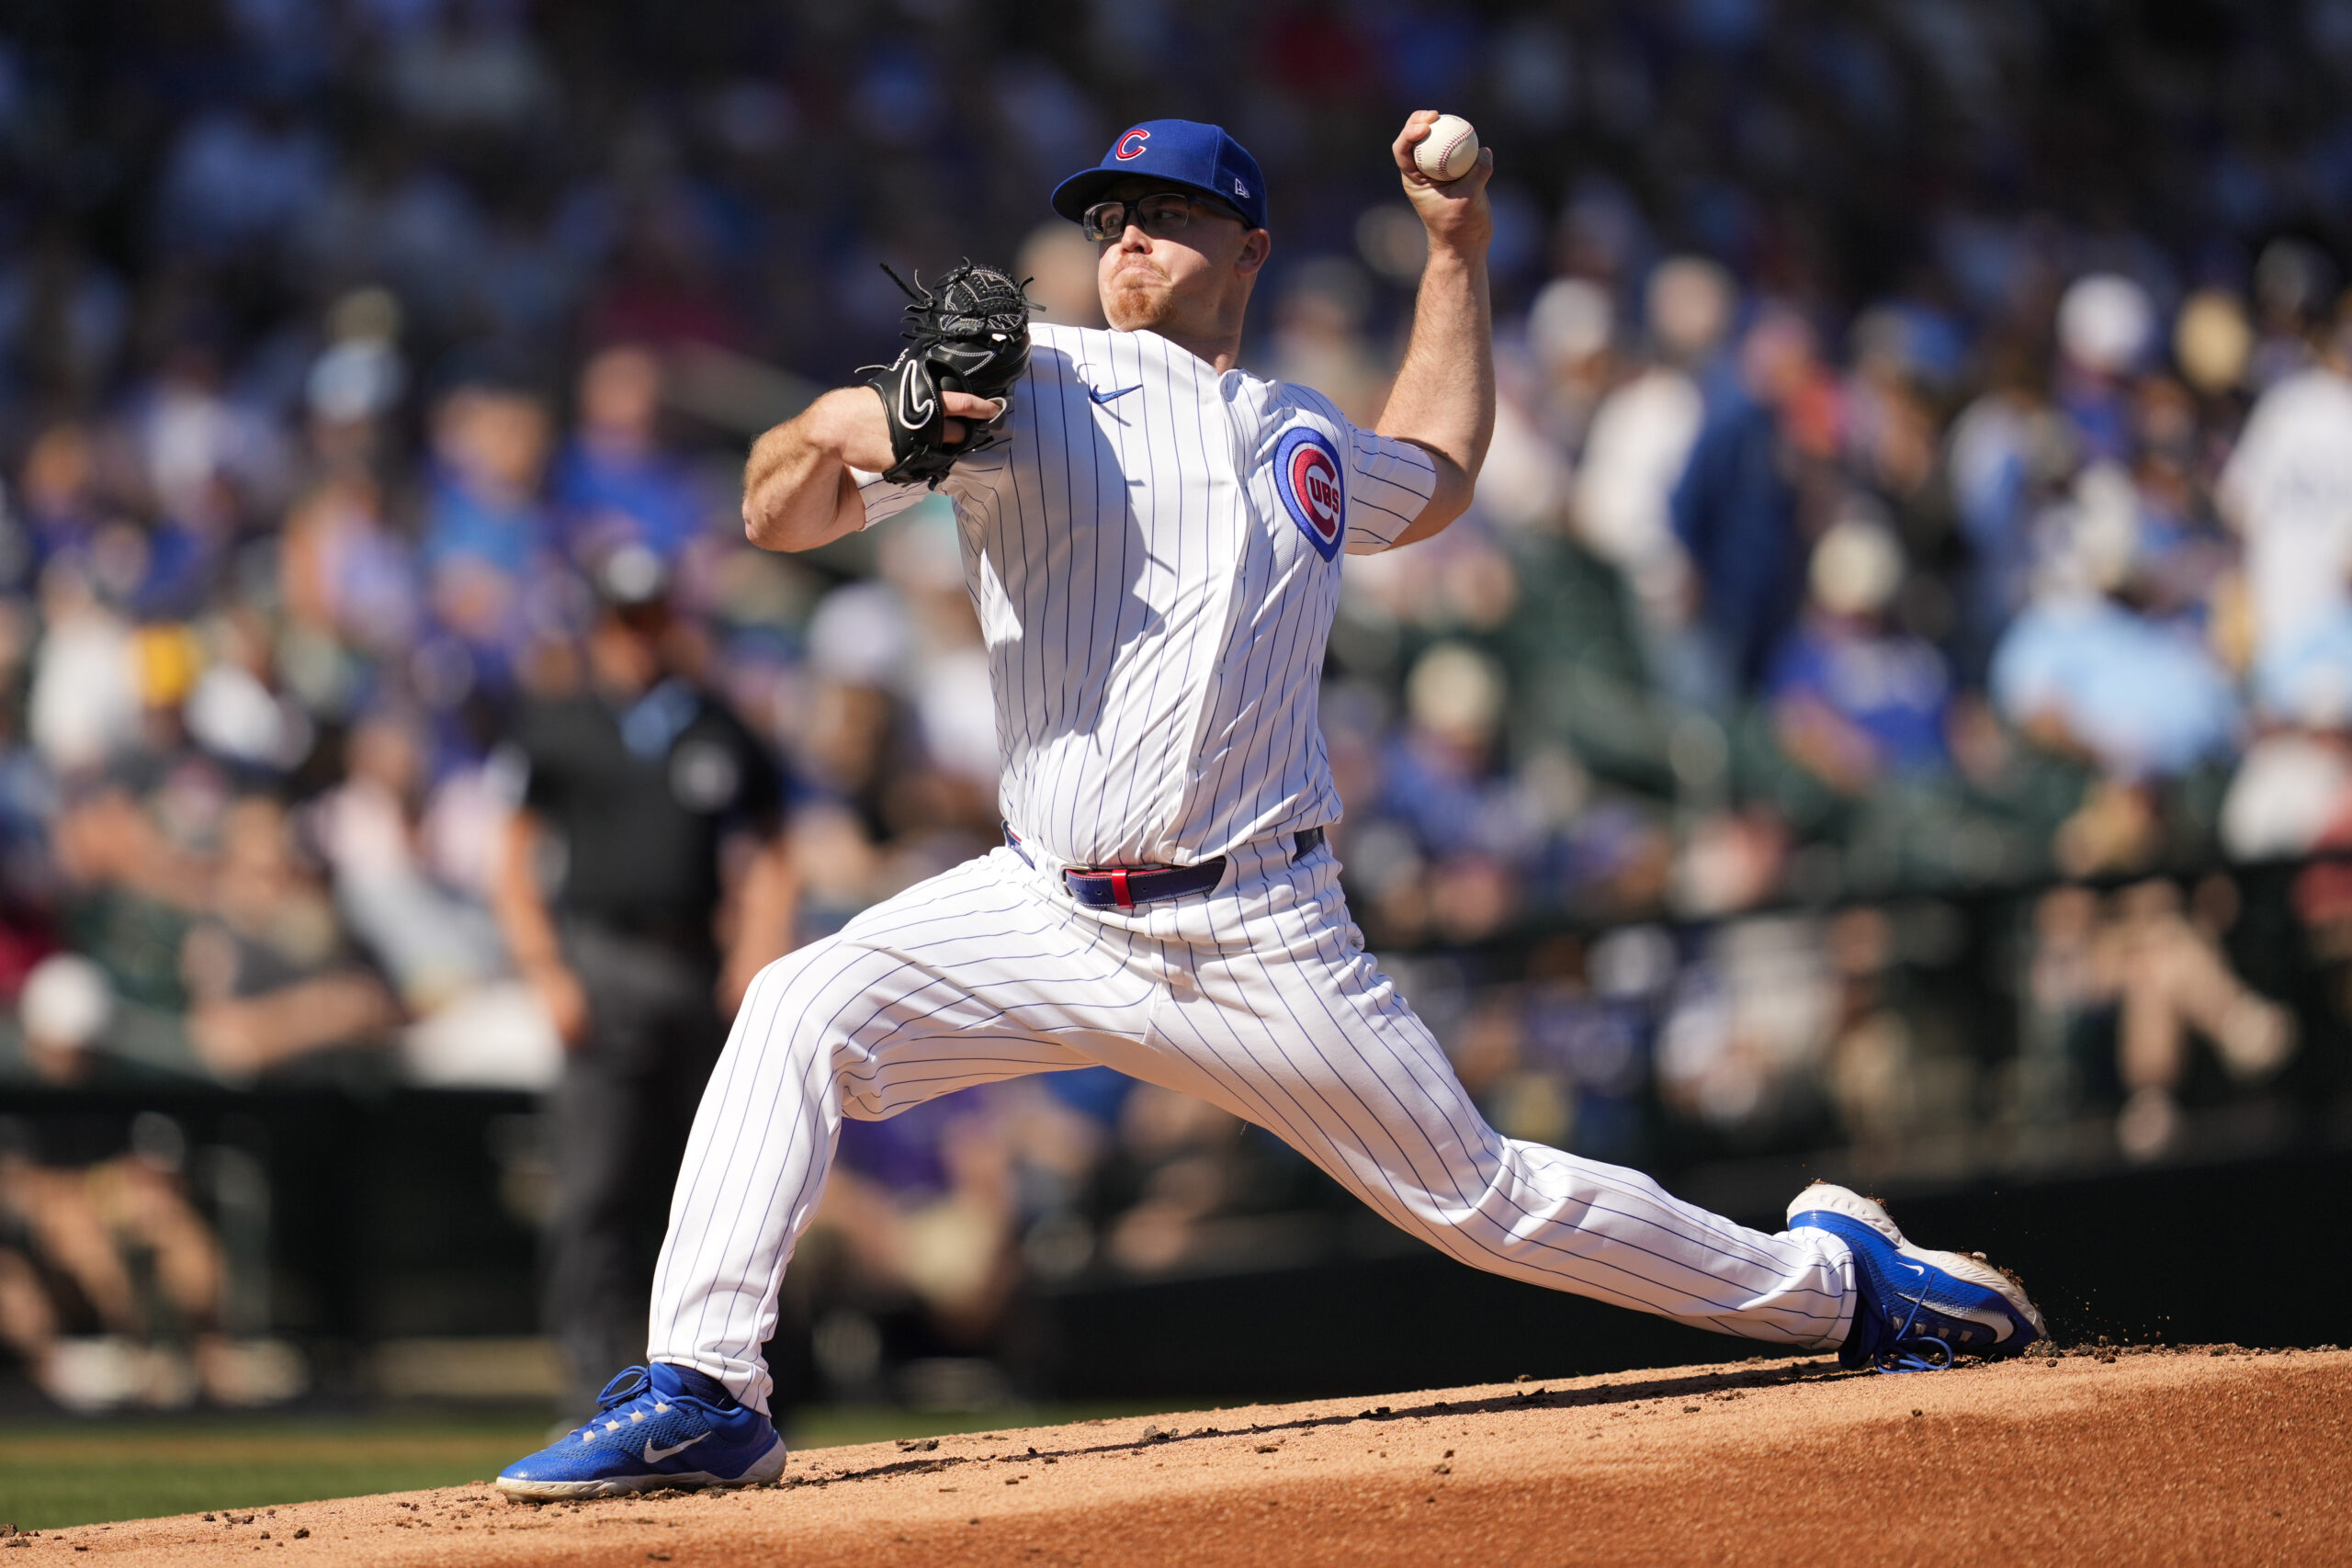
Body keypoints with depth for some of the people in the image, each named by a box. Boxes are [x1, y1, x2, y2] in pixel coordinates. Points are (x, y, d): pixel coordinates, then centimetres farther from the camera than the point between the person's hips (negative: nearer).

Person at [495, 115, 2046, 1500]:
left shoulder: (1309, 448, 14)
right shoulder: (1029, 381, 2)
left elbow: (1436, 477, 39)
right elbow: (778, 516, -6)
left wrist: (1459, 249, 32)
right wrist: (838, 432, -30)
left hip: (1262, 944, 1)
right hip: (1049, 915, -1)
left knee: (1482, 1196, 5)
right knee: (802, 1016, -24)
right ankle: (704, 1392, -21)